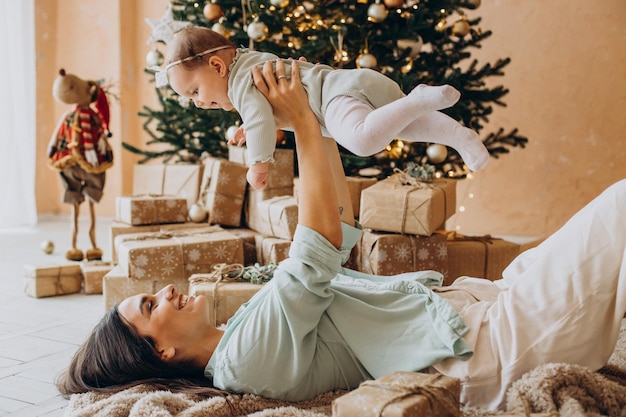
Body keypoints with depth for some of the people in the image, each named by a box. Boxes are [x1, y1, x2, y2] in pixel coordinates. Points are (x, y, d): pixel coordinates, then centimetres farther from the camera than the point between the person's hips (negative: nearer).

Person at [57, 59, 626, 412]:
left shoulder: (250, 324, 12)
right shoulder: (244, 360, -18)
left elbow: (335, 229, 14)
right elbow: (319, 247, -24)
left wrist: (316, 123, 9)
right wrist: (302, 122, -19)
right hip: (490, 348, -9)